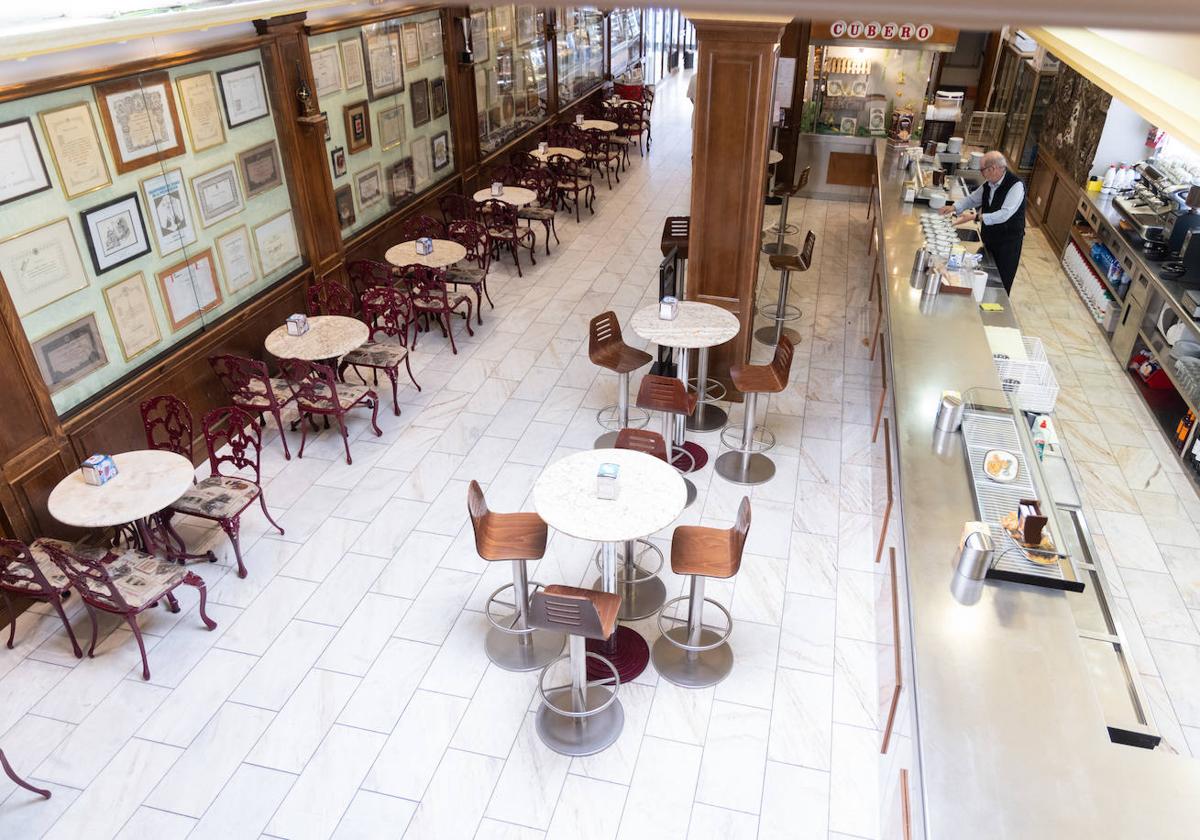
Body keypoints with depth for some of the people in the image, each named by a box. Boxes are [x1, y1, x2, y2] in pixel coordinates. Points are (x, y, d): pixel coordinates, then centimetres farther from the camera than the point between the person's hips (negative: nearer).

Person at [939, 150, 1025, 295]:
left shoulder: (1016, 185, -23)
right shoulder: (988, 184, 0)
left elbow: (1004, 214, -32)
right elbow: (972, 199, 16)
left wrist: (976, 216, -37)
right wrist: (954, 207, -2)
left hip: (1008, 242, -7)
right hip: (989, 239, 7)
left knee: (1001, 284, 4)